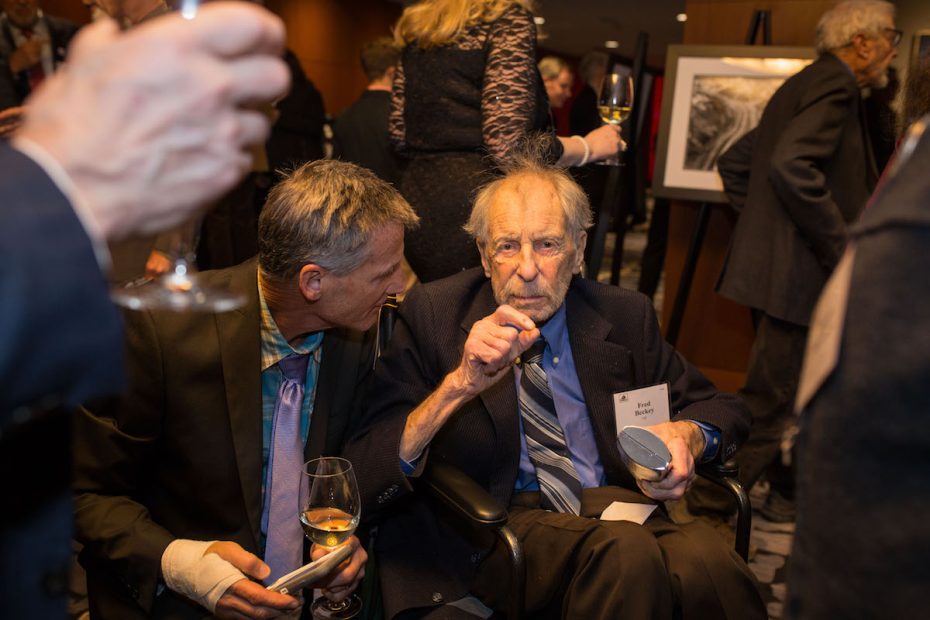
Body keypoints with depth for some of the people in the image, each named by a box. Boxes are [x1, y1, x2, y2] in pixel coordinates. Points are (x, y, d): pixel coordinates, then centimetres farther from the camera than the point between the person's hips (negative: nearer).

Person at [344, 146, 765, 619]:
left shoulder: (624, 318, 7)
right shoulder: (431, 315, -3)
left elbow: (723, 410, 17)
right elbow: (362, 484, -8)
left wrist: (686, 434, -8)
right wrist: (459, 384, -24)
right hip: (497, 532, -3)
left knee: (706, 561, -29)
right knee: (627, 551, -33)